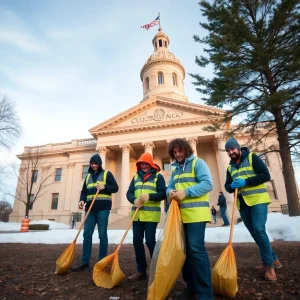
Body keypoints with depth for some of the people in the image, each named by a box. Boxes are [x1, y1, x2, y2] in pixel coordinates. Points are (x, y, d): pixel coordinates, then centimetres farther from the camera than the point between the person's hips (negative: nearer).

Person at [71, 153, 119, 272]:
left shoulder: (107, 174, 4)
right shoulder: (88, 176, 19)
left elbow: (115, 187, -2)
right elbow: (84, 191, 17)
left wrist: (104, 187, -19)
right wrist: (82, 200, -3)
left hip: (103, 208, -5)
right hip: (90, 208, 5)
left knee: (102, 235, 0)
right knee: (87, 234, 3)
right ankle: (85, 262, 12)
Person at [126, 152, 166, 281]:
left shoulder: (158, 176, 2)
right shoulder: (136, 177, 15)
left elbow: (163, 193, -7)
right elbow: (129, 193, 9)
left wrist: (149, 196, -23)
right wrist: (134, 200, -13)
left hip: (151, 215, -5)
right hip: (137, 214, 5)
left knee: (150, 241, -4)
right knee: (137, 241, 7)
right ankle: (141, 270, 21)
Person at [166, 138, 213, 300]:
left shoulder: (198, 163, -4)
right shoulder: (175, 169, 17)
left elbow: (208, 184, -15)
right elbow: (170, 187, 17)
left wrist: (186, 192, -22)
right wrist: (171, 192, -7)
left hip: (196, 213, -7)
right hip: (181, 214, 8)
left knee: (196, 250, -8)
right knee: (185, 250, 13)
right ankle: (191, 287, 28)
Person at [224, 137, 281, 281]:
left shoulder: (252, 158, -4)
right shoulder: (230, 167, 13)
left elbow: (266, 175, -12)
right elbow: (227, 186, 11)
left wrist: (245, 181, -21)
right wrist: (231, 186, -13)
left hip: (258, 200, -6)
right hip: (242, 203, 6)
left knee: (259, 230, -15)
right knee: (255, 233, 11)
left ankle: (269, 264, 2)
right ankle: (272, 259, 28)